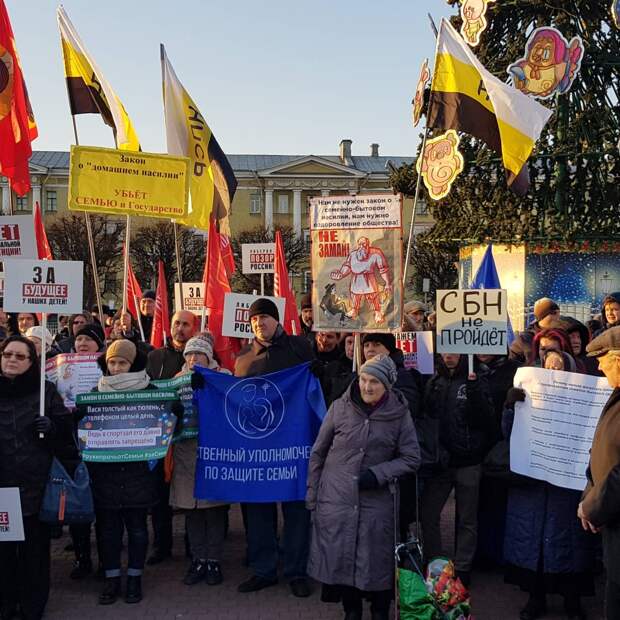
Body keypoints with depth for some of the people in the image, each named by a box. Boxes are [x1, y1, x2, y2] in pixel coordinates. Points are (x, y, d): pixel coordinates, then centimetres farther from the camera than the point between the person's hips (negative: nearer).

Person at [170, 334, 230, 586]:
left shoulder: (223, 376, 1)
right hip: (186, 451, 3)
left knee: (215, 508, 1)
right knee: (191, 509, 7)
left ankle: (213, 560, 13)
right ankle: (198, 560, 19)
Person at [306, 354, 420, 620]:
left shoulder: (399, 413, -5)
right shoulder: (340, 407, -4)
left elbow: (411, 459, 1)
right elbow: (318, 453, 4)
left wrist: (377, 474, -13)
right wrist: (312, 495, 5)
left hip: (376, 505, -1)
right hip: (335, 501, 1)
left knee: (377, 565, 8)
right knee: (340, 561, 10)